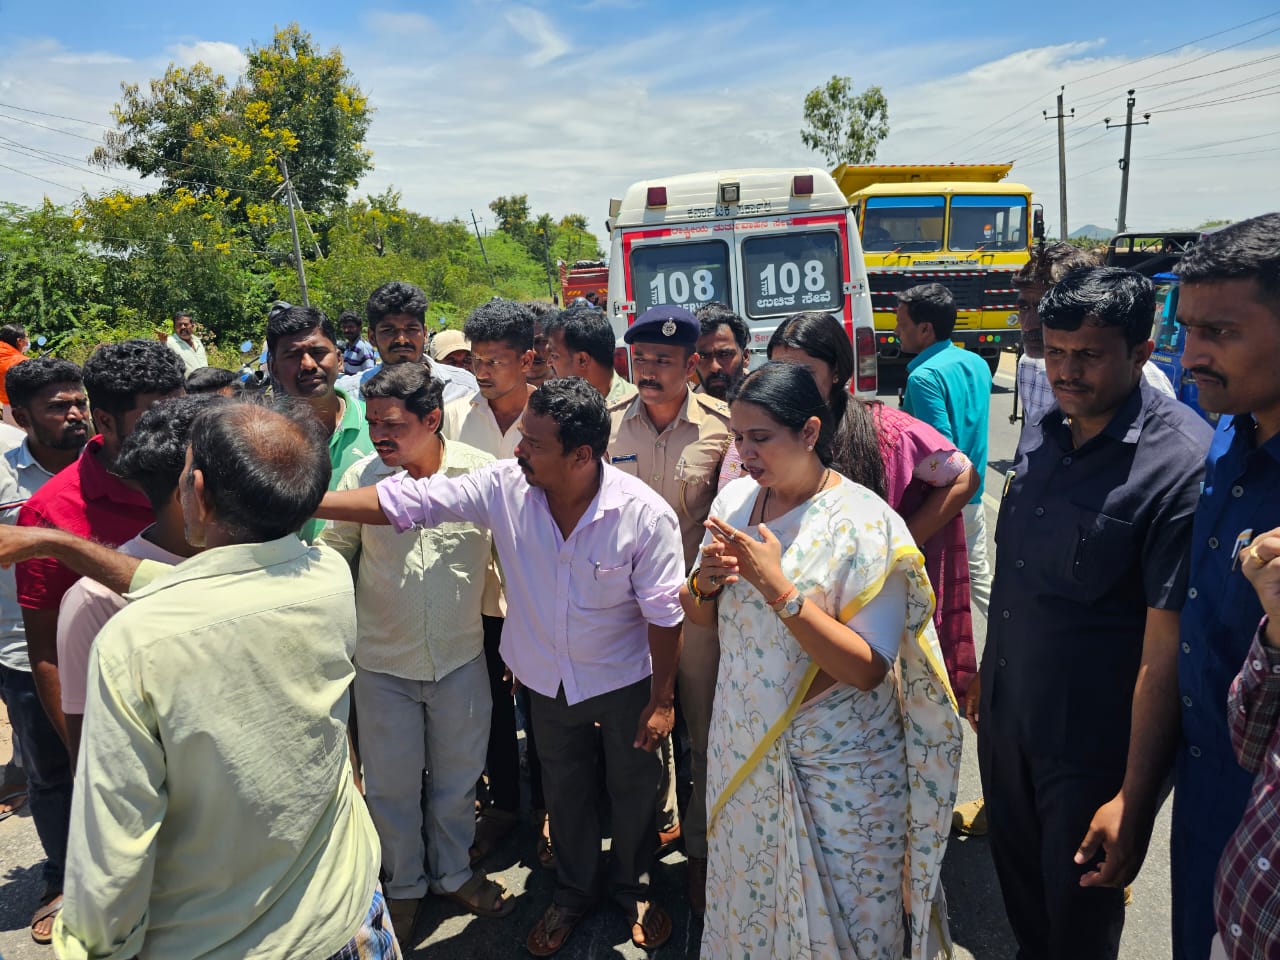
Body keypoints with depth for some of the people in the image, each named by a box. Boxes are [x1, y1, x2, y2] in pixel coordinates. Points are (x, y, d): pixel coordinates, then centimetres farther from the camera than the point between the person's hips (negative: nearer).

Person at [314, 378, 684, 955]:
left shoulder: (645, 515, -27)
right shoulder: (504, 486, -20)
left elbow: (663, 614, -17)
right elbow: (406, 501, -18)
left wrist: (663, 700, -10)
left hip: (624, 681, -3)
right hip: (547, 679, 3)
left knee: (633, 789, 18)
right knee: (563, 790, 23)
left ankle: (632, 887, 48)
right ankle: (574, 892, 49)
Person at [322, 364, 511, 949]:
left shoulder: (483, 473, -13)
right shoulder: (361, 475, -12)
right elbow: (332, 551, 3)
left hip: (461, 658, 0)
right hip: (383, 663, 0)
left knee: (457, 776, 19)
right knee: (391, 785, 15)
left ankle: (453, 873, 45)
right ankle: (403, 885, 41)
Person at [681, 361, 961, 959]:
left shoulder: (864, 523, -19)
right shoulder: (736, 499, -2)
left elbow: (867, 669, -24)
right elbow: (699, 616, 6)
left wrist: (778, 588, -31)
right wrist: (707, 580, -16)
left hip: (834, 771, -5)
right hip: (743, 750, 5)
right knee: (744, 908, 23)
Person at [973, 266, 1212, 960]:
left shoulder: (1181, 464, -21)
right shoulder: (1041, 437, 1)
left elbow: (1167, 650, -23)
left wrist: (1134, 802, -21)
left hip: (1091, 750, -6)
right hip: (1006, 720, 6)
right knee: (1019, 888, 25)